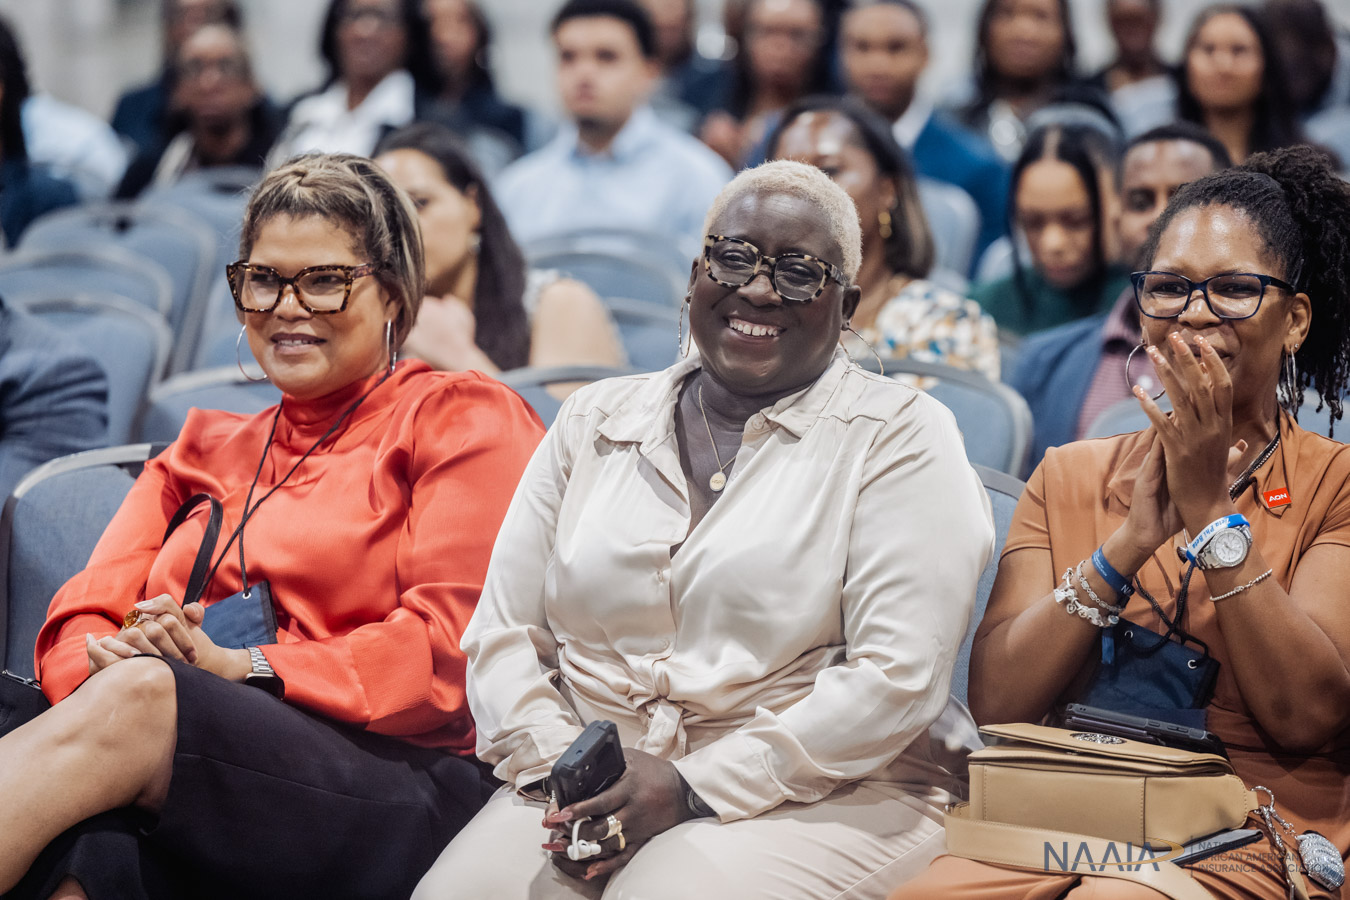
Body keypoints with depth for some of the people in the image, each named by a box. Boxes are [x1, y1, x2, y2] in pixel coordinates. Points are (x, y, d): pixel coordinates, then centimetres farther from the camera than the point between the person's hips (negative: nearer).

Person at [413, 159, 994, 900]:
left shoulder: (901, 436, 2)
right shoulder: (593, 422, 16)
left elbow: (898, 675, -9)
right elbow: (502, 635, 12)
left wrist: (698, 790, -15)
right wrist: (563, 768, -8)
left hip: (820, 801, -4)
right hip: (592, 785, 4)